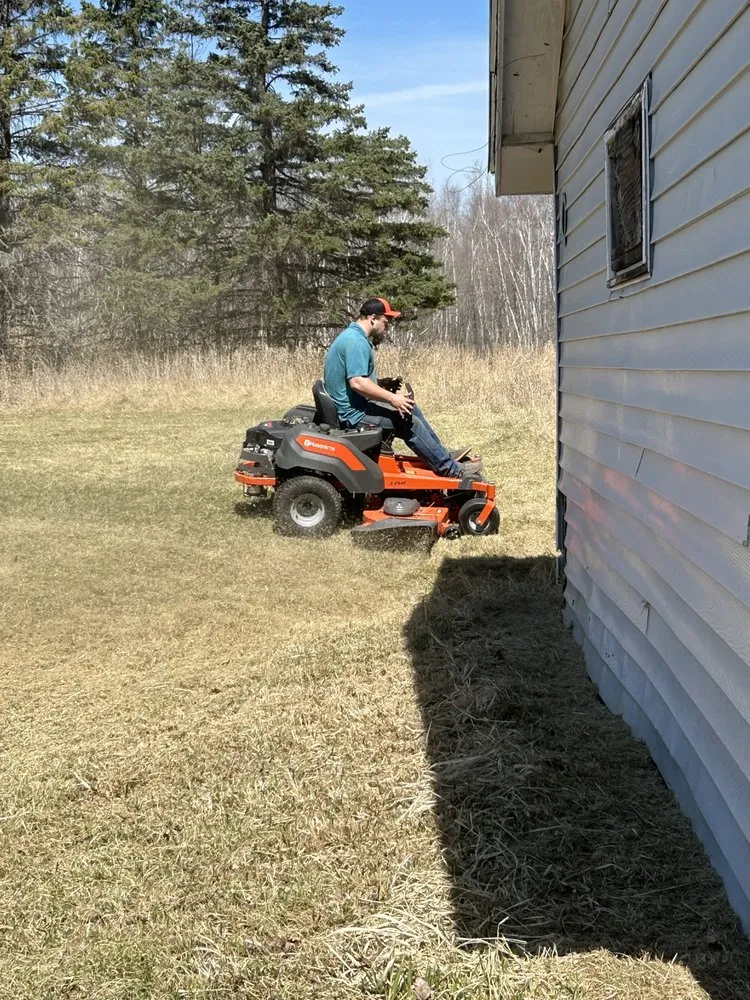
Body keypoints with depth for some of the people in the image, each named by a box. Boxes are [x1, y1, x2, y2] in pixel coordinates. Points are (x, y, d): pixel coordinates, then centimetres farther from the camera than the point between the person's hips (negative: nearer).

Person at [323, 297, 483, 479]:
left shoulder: (354, 336, 14)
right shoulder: (356, 342, -21)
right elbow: (357, 382, -30)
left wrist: (383, 383, 9)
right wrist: (391, 397, -25)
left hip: (353, 406, 11)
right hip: (353, 413, -11)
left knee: (409, 407, 15)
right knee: (409, 422, -11)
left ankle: (443, 455, 19)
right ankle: (450, 469, -3)